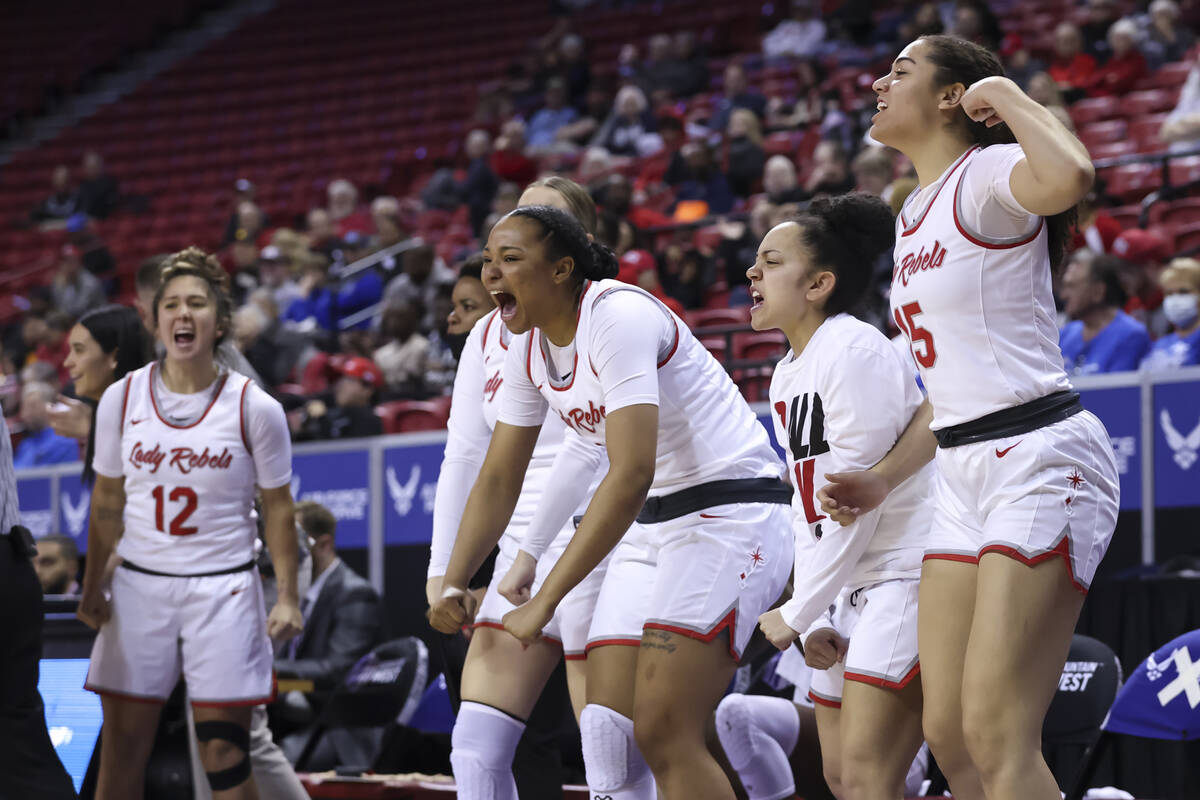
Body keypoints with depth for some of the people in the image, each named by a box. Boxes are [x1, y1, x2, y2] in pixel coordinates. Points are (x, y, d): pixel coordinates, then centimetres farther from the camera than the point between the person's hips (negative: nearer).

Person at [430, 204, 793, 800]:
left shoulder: (618, 316, -22)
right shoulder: (529, 346, 5)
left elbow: (630, 476, -31)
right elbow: (498, 479, 14)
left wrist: (543, 602, -31)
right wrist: (452, 585, 0)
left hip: (728, 511, -9)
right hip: (653, 526, 9)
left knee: (663, 734, -19)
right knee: (607, 735, 1)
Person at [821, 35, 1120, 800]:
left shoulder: (988, 175, -8)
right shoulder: (914, 215, 18)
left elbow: (1070, 176, -35)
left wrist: (1006, 94, -17)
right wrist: (884, 479, 17)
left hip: (1041, 458, -9)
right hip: (963, 474, 9)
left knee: (996, 738, -14)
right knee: (949, 736, 6)